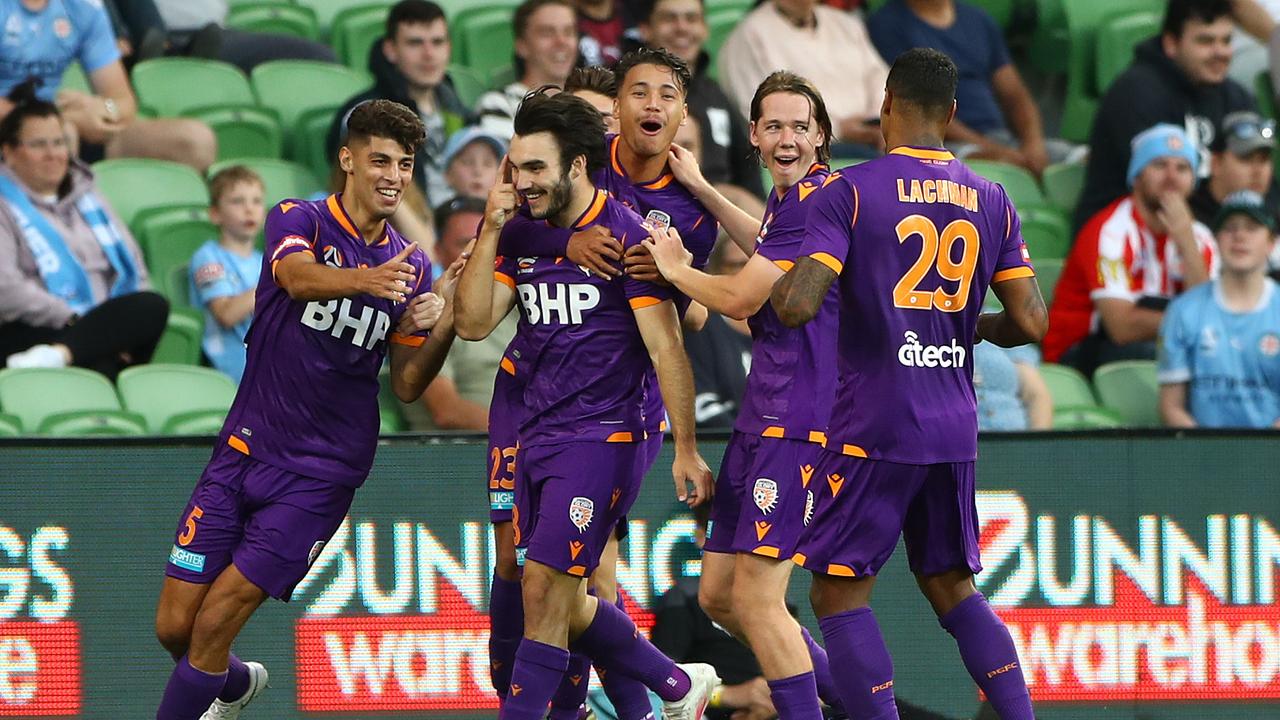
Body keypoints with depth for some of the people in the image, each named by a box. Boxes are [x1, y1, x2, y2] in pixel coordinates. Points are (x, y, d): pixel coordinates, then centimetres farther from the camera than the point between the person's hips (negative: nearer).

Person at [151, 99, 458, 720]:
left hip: (319, 474, 0)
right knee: (174, 627, 3)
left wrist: (442, 329, -13)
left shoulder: (411, 267, 6)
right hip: (243, 452, 0)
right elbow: (298, 276, -29)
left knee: (215, 620, -13)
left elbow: (407, 385, 8)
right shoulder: (299, 221, -4)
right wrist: (366, 280, -50)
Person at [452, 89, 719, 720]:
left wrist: (685, 450, -15)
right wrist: (491, 231, -4)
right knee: (562, 600, 11)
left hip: (603, 436, -8)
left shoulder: (625, 236, -11)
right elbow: (474, 323, 2)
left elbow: (666, 349, -12)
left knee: (545, 586, -13)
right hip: (537, 437, 8)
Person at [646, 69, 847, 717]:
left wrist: (673, 269, 3)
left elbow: (742, 299, -14)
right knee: (718, 594, 13)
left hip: (798, 419, -10)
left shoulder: (814, 199, -15)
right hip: (763, 415, 10)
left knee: (755, 597, -11)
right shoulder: (790, 197, 15)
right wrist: (702, 192, 36)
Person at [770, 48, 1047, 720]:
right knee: (950, 584, 18)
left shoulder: (848, 192, -8)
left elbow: (796, 306, -18)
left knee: (839, 592, 2)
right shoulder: (993, 201, 7)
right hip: (954, 430, 5)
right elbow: (1031, 323, 4)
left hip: (873, 431, -5)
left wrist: (779, 284, 5)